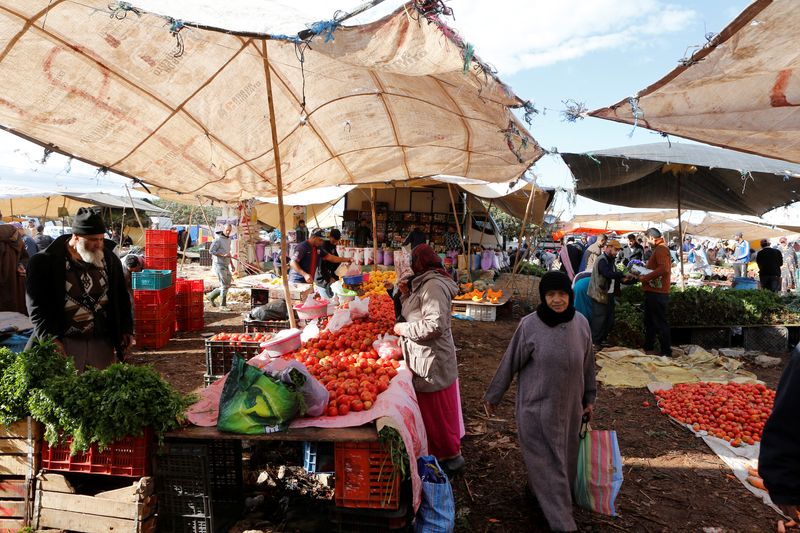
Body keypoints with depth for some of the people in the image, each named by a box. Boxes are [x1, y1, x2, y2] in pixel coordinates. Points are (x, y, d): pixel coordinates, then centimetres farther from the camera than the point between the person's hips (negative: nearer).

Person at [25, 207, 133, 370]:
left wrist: (126, 328, 7)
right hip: (65, 343, -3)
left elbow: (121, 297, 12)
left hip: (102, 341, 4)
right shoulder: (45, 262, -8)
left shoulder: (109, 258, 5)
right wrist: (50, 338, -17)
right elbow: (37, 306, -8)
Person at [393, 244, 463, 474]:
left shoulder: (433, 286, -20)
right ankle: (448, 452, 34)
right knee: (429, 410, 19)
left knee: (436, 411, 3)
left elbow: (435, 325, -28)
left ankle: (451, 455, 20)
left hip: (431, 361, -10)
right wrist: (406, 295, 5)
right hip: (423, 358, 10)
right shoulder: (424, 284, 12)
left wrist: (404, 328, -17)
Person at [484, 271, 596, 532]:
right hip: (537, 406, -4)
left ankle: (537, 489, 43)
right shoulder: (529, 325, -16)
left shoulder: (581, 323, -5)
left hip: (569, 405, 4)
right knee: (547, 462, 4)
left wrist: (589, 398, 15)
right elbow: (510, 363, -7)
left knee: (566, 457, 17)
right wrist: (493, 395, 0)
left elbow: (587, 363, 8)